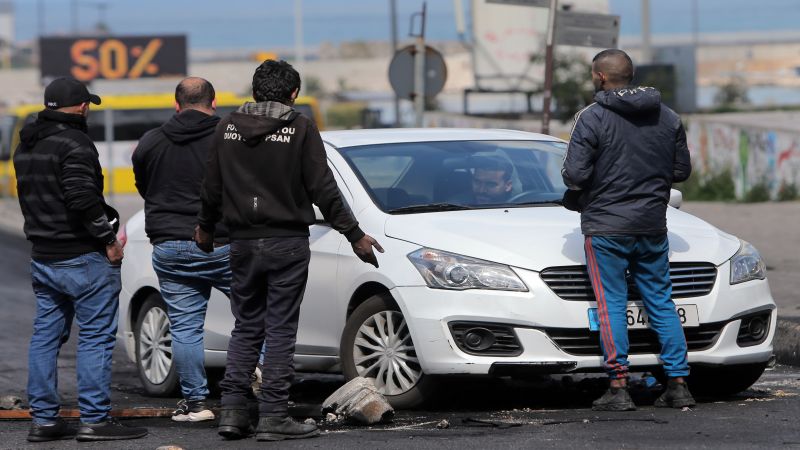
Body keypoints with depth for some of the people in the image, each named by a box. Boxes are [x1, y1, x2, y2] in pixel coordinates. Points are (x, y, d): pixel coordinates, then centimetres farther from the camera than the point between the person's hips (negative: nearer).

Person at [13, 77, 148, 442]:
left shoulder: (26, 147, 14)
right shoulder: (73, 144, -16)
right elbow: (83, 198, -24)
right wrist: (108, 240, -14)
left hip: (42, 257, 9)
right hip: (82, 258, -9)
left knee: (45, 336, 11)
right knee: (96, 337, -4)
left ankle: (43, 419, 12)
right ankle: (95, 420, -5)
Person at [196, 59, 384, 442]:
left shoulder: (228, 128, 4)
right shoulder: (300, 129, -7)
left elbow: (212, 188, 11)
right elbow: (323, 190, -8)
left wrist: (205, 228, 29)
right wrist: (355, 235, -2)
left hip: (243, 244, 4)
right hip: (287, 244, -4)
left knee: (246, 328, 13)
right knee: (281, 331, 0)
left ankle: (232, 410, 5)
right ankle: (273, 417, -2)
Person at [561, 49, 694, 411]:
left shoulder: (592, 117, -11)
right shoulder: (667, 117, 6)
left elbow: (574, 175, -15)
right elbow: (682, 170, 11)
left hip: (606, 228, -5)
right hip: (653, 227, 5)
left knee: (611, 306, 0)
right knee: (662, 303, 10)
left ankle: (618, 388, -5)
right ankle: (678, 385, 8)